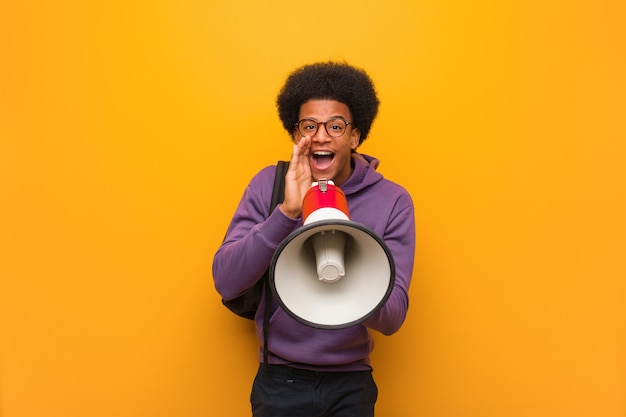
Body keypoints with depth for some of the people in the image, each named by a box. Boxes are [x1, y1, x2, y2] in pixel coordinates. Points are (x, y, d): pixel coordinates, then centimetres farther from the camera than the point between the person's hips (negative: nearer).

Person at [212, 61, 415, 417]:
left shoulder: (392, 201, -9)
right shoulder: (268, 185, -7)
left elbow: (392, 317, -14)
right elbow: (226, 283, -16)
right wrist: (287, 212, -28)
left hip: (351, 385, 0)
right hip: (280, 380, 0)